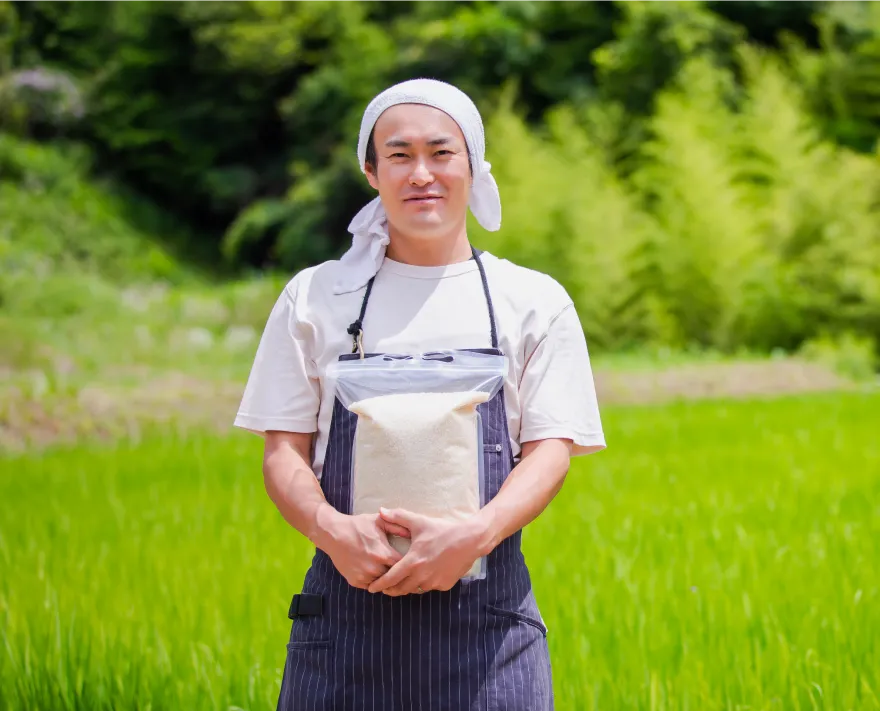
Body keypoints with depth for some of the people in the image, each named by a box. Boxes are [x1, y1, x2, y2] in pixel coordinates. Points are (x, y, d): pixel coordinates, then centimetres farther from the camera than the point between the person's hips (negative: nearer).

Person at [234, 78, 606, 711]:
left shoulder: (533, 301, 8)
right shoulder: (315, 297, 10)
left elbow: (551, 449, 1)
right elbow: (284, 450, 6)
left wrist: (474, 536, -17)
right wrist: (330, 529, -14)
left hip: (484, 611, 0)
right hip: (348, 604, 1)